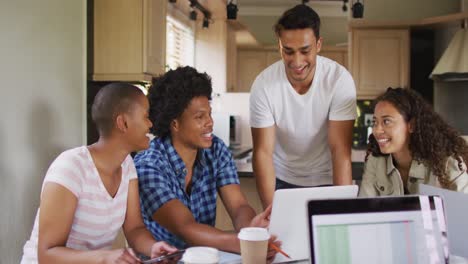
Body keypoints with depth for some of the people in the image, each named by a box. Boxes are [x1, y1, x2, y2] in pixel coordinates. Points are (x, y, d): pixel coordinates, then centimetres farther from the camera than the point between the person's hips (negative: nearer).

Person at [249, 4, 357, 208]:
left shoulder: (339, 79, -20)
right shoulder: (264, 84, -19)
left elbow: (340, 149, -21)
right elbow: (263, 152, -19)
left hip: (326, 179, 0)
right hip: (282, 180, 0)